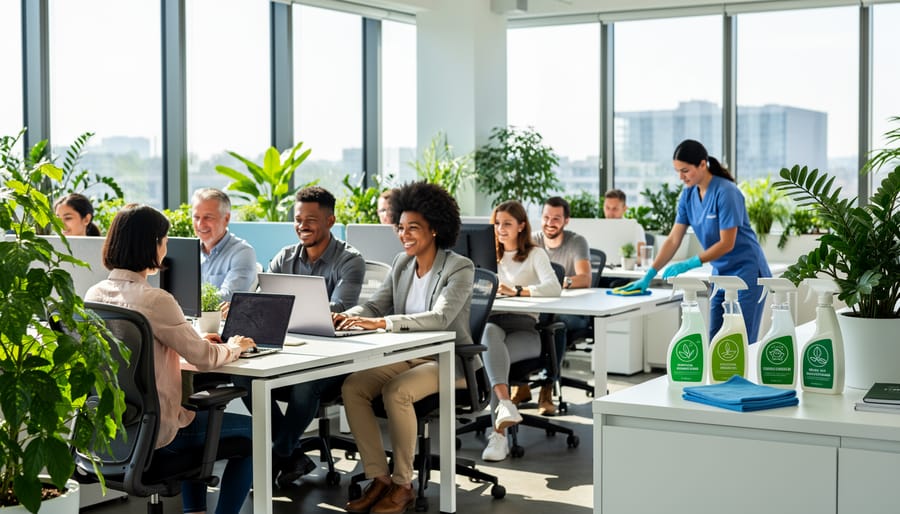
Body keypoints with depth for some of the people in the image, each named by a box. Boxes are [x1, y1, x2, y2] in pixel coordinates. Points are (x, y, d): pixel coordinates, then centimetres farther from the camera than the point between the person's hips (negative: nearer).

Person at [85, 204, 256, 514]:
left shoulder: (94, 295, -1)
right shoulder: (155, 301, -24)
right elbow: (206, 358, -14)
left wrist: (198, 340, 14)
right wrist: (235, 346, 7)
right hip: (151, 432, -8)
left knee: (193, 406, 35)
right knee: (251, 430, 14)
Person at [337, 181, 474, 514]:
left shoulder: (460, 268, -13)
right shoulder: (402, 263, 8)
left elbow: (440, 317, -27)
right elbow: (375, 305, 8)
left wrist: (381, 323, -37)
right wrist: (348, 317, -16)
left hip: (447, 360, -6)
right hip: (406, 356, 7)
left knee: (396, 392, -32)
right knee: (352, 386, -17)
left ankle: (403, 485, -16)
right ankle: (379, 479, -10)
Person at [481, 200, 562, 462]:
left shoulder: (535, 254, 11)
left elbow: (554, 288, -7)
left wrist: (516, 291, -18)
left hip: (524, 327, -2)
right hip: (494, 321, 2)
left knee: (493, 357, -35)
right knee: (491, 333, -38)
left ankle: (498, 435, -39)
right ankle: (505, 404, -56)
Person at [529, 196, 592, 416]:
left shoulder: (577, 242, -4)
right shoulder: (533, 241, 6)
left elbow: (585, 279, -19)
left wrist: (564, 282, -41)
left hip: (573, 311, -3)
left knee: (556, 322, -38)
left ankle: (547, 390, -29)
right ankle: (520, 385, -17)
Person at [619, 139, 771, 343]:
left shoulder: (726, 192, -20)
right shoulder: (688, 195, 1)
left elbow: (727, 243, -21)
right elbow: (673, 240, 1)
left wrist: (689, 264, -25)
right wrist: (649, 275, -7)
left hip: (746, 272, -7)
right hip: (721, 273, 7)